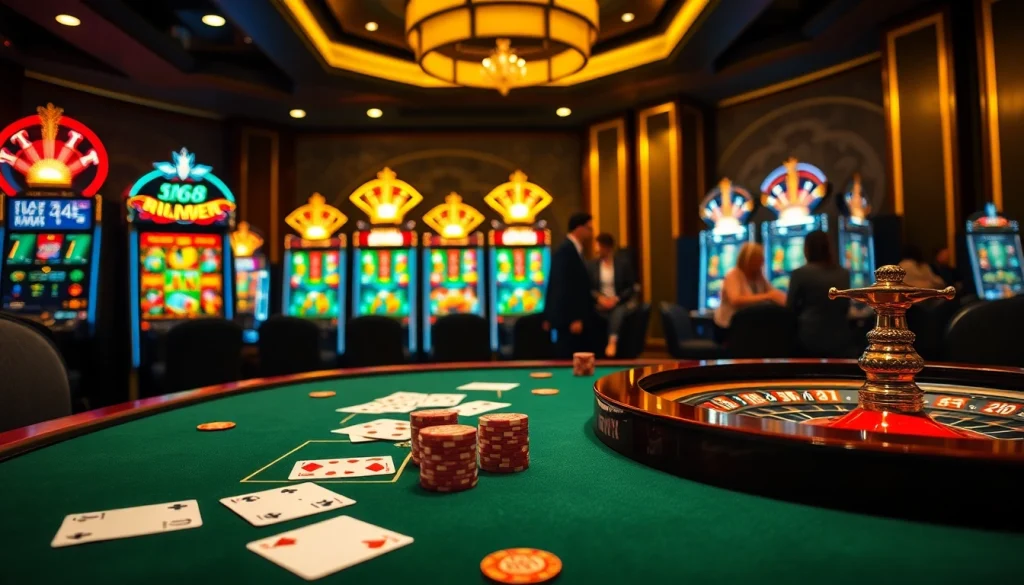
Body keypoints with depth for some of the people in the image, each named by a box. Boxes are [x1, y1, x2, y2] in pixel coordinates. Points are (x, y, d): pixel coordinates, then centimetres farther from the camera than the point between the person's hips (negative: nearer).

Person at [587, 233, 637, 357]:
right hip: (600, 304, 1)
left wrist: (616, 299, -13)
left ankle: (612, 342, -54)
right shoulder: (592, 265, 6)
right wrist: (599, 298, -14)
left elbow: (631, 287, 1)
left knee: (618, 311, -36)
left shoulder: (623, 263, 2)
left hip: (619, 302, -1)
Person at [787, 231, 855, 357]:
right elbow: (845, 308, 17)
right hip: (840, 338, 4)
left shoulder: (799, 273, -7)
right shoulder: (844, 274, 7)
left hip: (810, 339, -4)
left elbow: (790, 308, 0)